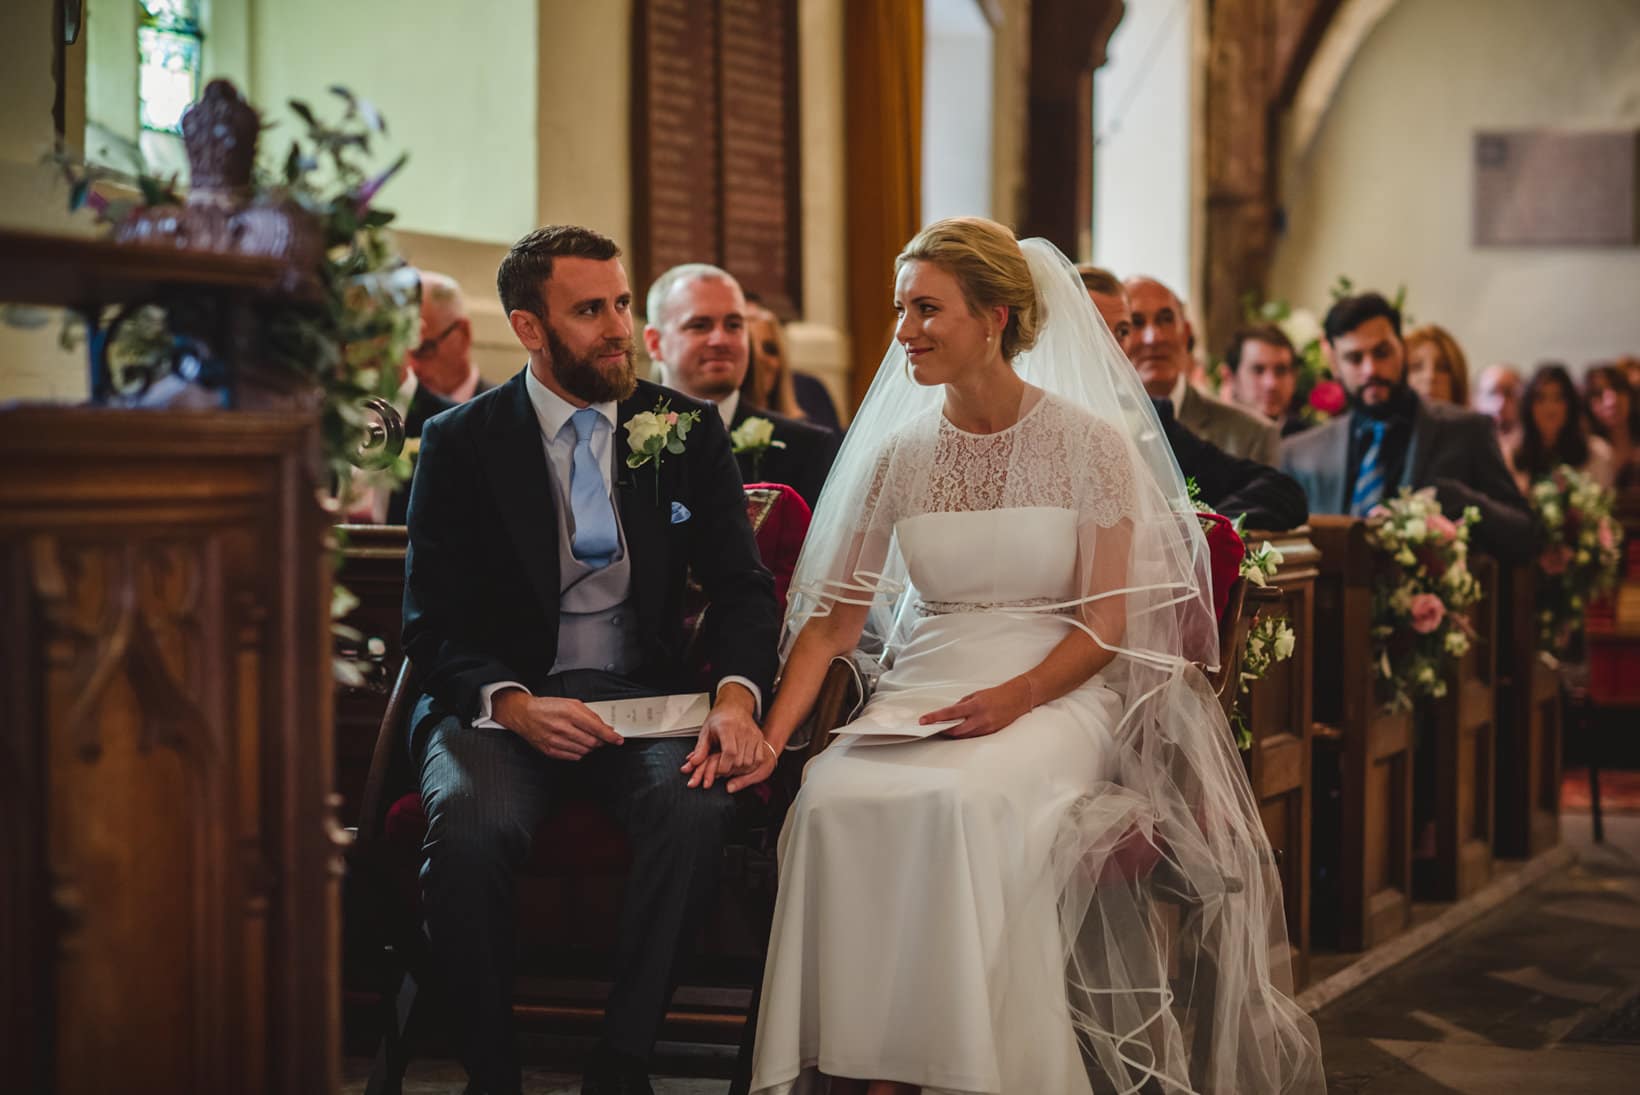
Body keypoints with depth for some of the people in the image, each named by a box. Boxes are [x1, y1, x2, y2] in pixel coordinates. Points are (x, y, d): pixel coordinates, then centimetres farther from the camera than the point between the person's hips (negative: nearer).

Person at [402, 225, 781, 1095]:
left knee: (697, 810, -33)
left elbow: (741, 587, 5)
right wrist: (514, 705, -23)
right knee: (470, 826, -34)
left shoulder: (688, 431, 7)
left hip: (643, 692, 1)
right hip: (503, 697, -1)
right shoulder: (460, 444, 1)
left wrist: (736, 695, -17)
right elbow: (434, 624, -3)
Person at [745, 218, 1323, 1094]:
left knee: (963, 800, -36)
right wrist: (772, 733, -11)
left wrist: (1012, 698, -21)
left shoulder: (1092, 444, -1)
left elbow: (1105, 626, -5)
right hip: (924, 694, 3)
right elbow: (832, 619, 5)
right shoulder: (898, 455, 9)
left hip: (1055, 694, -3)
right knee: (836, 798, -30)